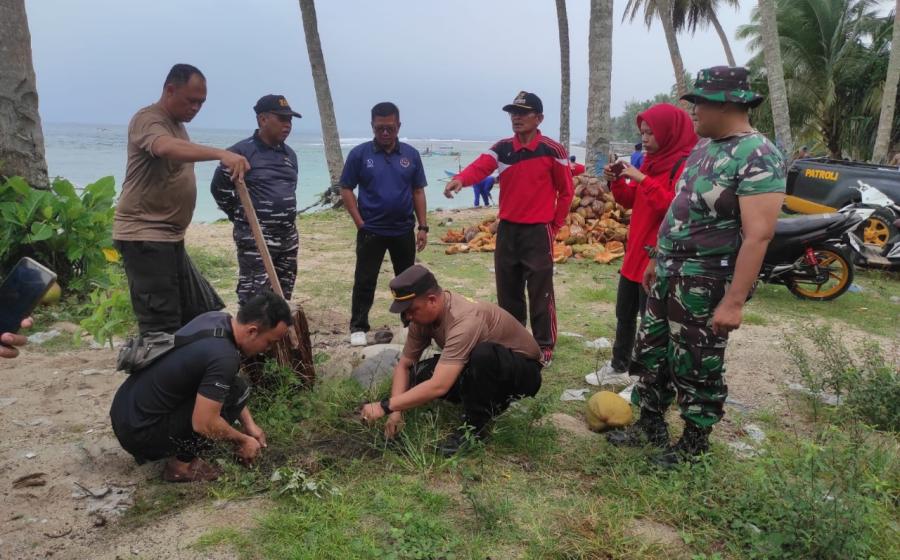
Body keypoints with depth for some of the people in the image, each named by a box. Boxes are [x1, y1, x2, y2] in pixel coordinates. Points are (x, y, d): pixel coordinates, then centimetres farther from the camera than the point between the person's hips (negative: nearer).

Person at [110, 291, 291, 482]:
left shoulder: (216, 317, -1)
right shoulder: (224, 357, -27)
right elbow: (203, 424, -24)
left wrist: (249, 423, 11)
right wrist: (243, 440, -5)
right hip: (138, 432, -8)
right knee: (236, 391, -12)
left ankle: (175, 447, 14)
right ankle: (181, 463, -1)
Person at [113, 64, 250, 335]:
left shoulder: (176, 125, 18)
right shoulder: (147, 119, -13)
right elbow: (166, 148, -36)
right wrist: (220, 154, -49)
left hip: (169, 237, 10)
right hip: (143, 236, -10)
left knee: (202, 314, 12)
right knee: (162, 326, -11)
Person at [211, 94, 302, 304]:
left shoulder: (290, 154, 11)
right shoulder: (242, 152, -12)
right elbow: (219, 188, -6)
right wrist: (242, 217, -1)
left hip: (288, 237, 7)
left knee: (283, 297, 14)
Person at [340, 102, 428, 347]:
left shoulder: (411, 154, 2)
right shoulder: (360, 154, -5)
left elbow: (418, 192, 6)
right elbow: (346, 189, -2)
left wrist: (423, 227, 1)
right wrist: (360, 223, -9)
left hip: (404, 230, 2)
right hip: (371, 231, -2)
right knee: (364, 281, 3)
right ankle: (358, 327, 15)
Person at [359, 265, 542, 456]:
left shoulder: (465, 319, -36)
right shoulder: (424, 314, -10)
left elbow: (438, 387, -41)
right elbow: (404, 365, -2)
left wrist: (386, 406, -35)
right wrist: (396, 411, -15)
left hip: (524, 371, -7)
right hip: (481, 368, 8)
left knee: (483, 354, -40)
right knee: (418, 375, -13)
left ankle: (476, 426, -16)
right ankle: (485, 404, 5)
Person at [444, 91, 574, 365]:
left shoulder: (553, 150, -7)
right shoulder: (502, 148, 4)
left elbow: (566, 191, 1)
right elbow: (480, 166, -15)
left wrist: (554, 226, 2)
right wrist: (460, 179, -36)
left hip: (538, 231, -4)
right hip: (507, 230, 5)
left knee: (540, 293, 0)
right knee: (508, 292, 13)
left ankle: (544, 346, 14)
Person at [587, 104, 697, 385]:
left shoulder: (685, 165, -15)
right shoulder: (651, 161, 12)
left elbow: (672, 206, -26)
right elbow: (631, 201, 16)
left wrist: (643, 180, -26)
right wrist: (616, 181, -1)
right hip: (635, 250, 9)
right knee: (624, 313, 19)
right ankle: (619, 365, 34)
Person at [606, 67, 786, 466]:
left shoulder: (758, 157, -18)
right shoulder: (705, 146, 9)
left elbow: (758, 235, -24)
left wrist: (734, 301, -27)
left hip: (706, 284, -8)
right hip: (668, 276, 9)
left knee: (697, 368, 6)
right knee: (651, 353, 17)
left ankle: (694, 444, 25)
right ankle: (650, 425, 34)